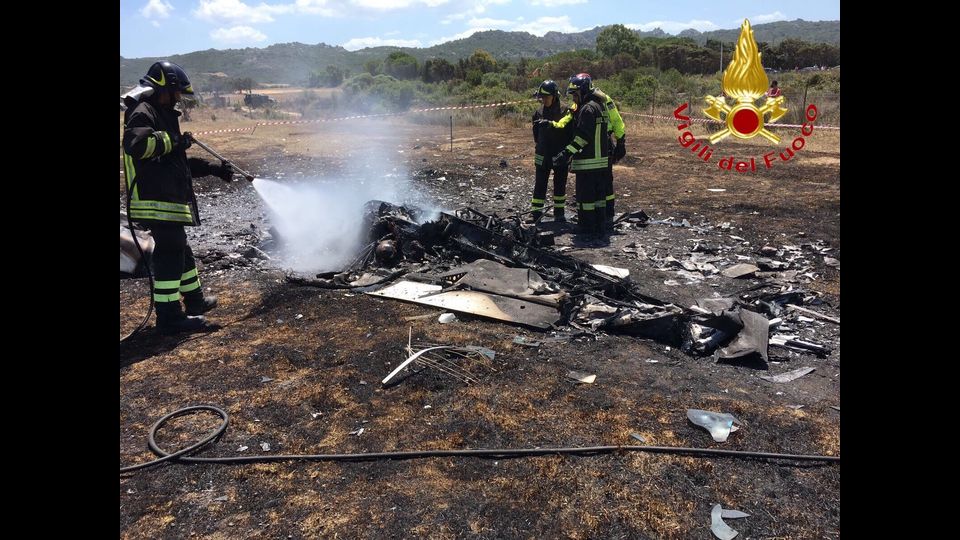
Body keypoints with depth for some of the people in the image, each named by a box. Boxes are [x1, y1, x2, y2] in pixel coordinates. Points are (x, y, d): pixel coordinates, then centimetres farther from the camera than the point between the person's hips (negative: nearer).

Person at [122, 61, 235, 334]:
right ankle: (169, 316, -2)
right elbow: (136, 144, -30)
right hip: (156, 201, -11)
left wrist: (214, 169, 23)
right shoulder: (143, 113, -10)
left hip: (169, 198, 11)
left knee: (180, 250, 21)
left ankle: (195, 299, 36)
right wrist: (174, 141, -19)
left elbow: (179, 161, 27)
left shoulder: (163, 115, 22)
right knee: (170, 253, -8)